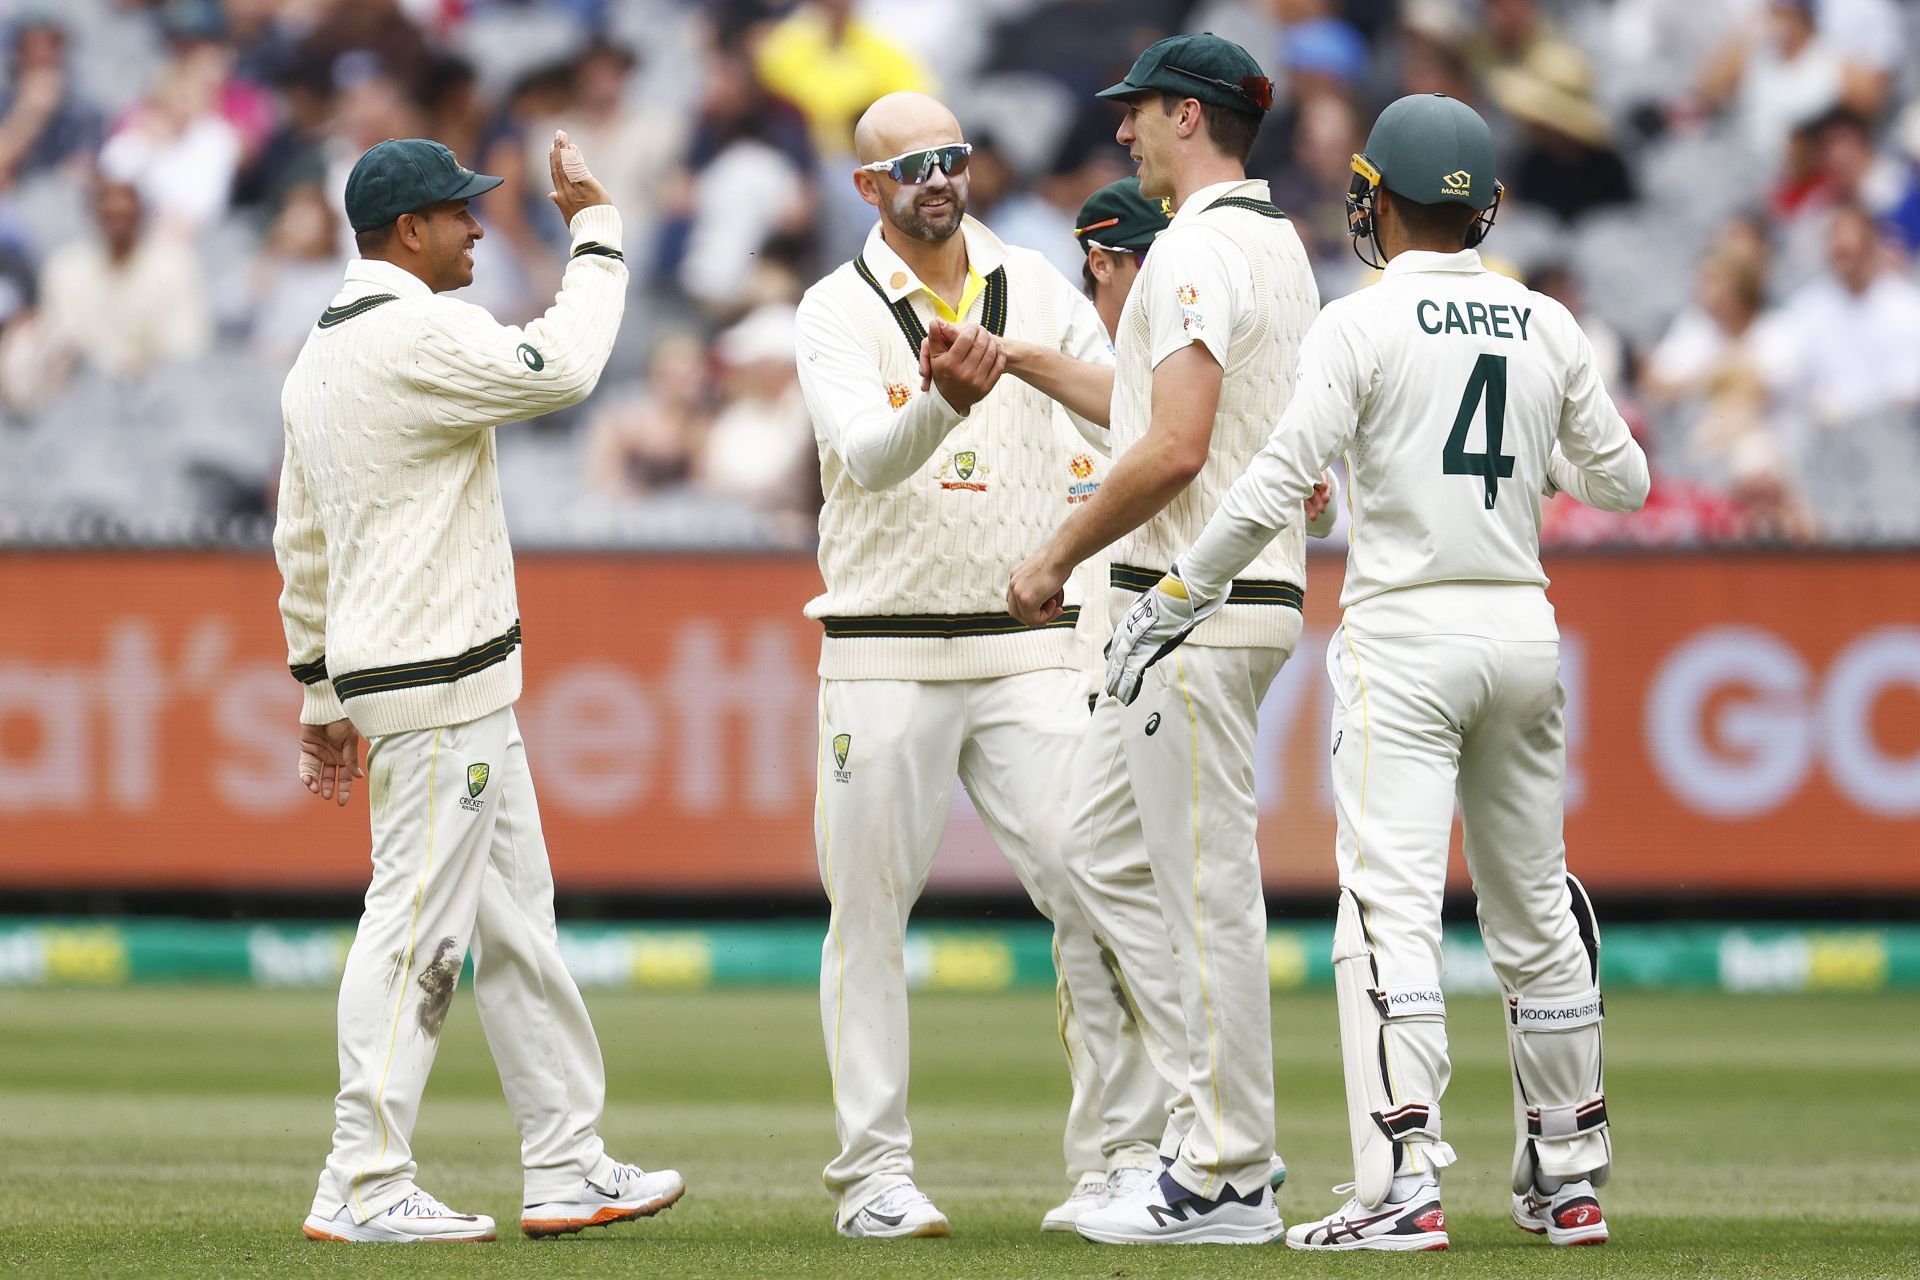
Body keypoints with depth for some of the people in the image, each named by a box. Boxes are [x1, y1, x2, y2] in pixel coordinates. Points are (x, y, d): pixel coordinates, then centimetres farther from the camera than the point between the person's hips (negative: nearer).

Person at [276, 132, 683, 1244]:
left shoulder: (320, 355, 16)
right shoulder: (417, 338, -15)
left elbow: (301, 546, 19)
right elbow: (561, 366, -19)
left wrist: (323, 695, 22)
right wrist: (596, 230, -7)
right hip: (438, 684, -11)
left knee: (515, 924, 12)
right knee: (418, 928, -8)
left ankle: (569, 1168, 16)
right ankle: (364, 1189, -6)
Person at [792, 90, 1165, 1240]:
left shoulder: (1040, 291, 7)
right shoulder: (837, 314, -4)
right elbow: (868, 457, -21)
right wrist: (943, 403, -43)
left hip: (1029, 654, 2)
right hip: (884, 658, -2)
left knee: (1100, 891, -7)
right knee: (870, 913, 1)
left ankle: (1122, 1156, -2)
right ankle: (875, 1174, 7)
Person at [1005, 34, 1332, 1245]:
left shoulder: (1200, 249, -15)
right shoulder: (1278, 242, 18)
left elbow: (1173, 449, -23)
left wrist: (1056, 558, -13)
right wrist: (1023, 361, 33)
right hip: (1242, 597, 11)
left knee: (1208, 886, -7)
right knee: (1107, 852, 16)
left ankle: (1226, 1180, -5)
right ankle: (1221, 1114, 15)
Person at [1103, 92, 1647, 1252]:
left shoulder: (1362, 325, -8)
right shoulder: (1548, 328, 7)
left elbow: (1279, 484, -14)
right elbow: (1622, 480, 13)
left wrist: (1174, 598, -6)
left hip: (1406, 636, -5)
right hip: (1523, 631, 5)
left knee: (1392, 907, -11)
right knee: (1535, 907, 15)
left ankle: (1404, 1181, -23)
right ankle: (1569, 1178, 21)